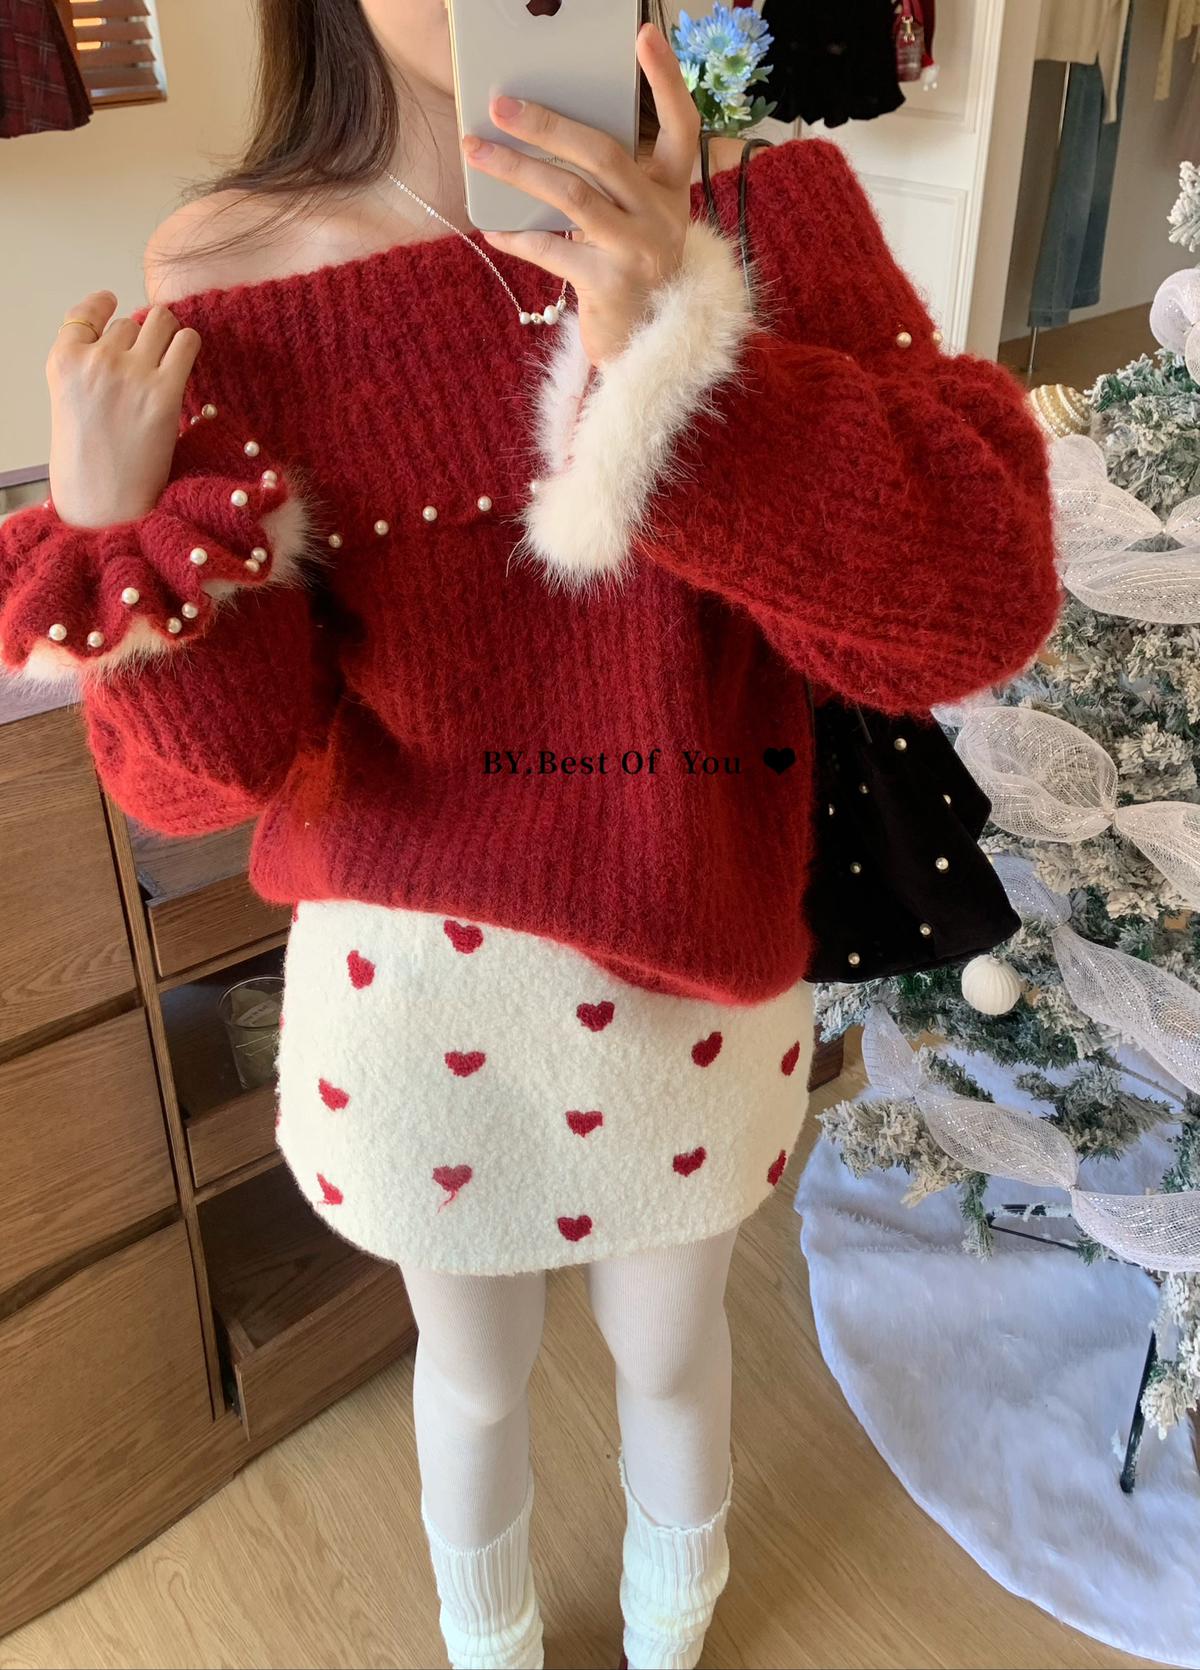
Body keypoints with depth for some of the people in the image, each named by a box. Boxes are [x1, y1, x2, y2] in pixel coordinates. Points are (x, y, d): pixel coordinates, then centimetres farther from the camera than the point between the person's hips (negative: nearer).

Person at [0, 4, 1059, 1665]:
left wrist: (683, 348, -33)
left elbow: (983, 602, -22)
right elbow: (217, 769, -11)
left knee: (672, 1350, 26)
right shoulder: (234, 293, -12)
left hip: (699, 969, 1)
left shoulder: (772, 216, -11)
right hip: (413, 985, 0)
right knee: (475, 1368, 25)